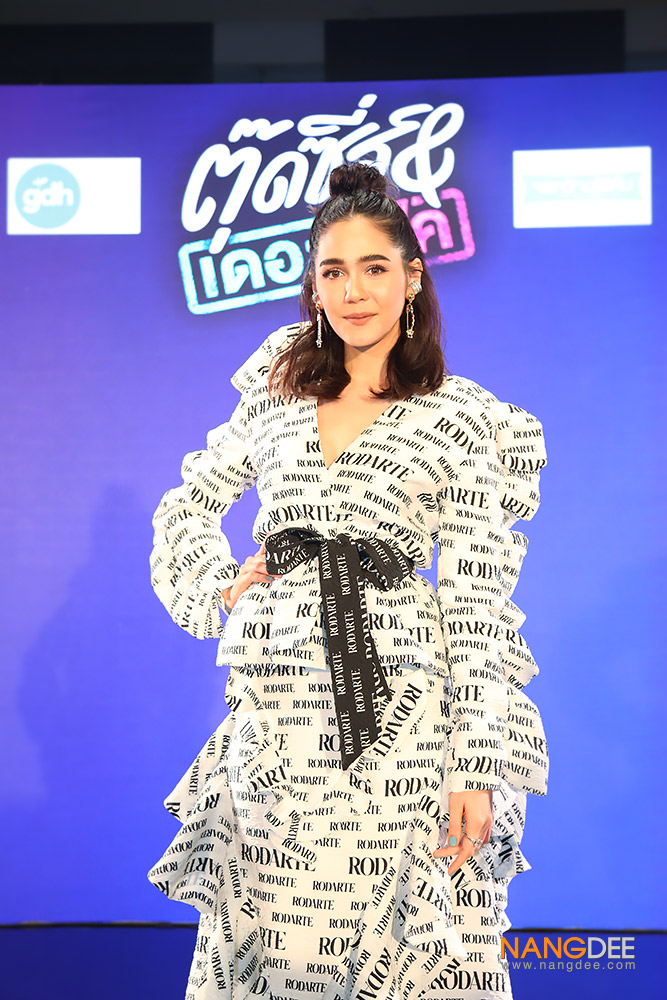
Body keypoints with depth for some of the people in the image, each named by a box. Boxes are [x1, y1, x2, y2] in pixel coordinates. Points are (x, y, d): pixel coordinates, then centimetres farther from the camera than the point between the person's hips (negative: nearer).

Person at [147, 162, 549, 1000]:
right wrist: (218, 588, 6)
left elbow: (478, 603, -5)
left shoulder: (462, 420, 0)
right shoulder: (276, 395, 12)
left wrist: (479, 769, -11)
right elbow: (187, 505, 24)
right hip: (276, 709, 4)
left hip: (399, 712, -3)